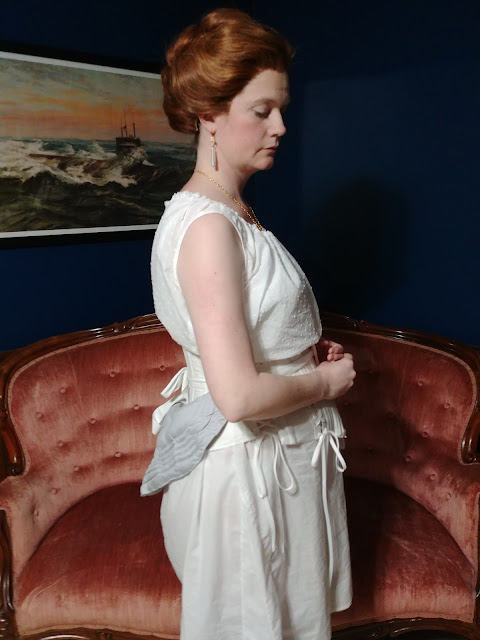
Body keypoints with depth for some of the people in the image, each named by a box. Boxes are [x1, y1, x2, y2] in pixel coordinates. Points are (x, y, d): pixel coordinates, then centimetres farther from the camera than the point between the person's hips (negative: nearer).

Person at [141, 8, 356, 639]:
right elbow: (240, 395, -30)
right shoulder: (206, 225, -25)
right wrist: (327, 380, -14)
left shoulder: (234, 211, 5)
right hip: (246, 465, -9)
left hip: (282, 452, 9)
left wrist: (307, 350, 4)